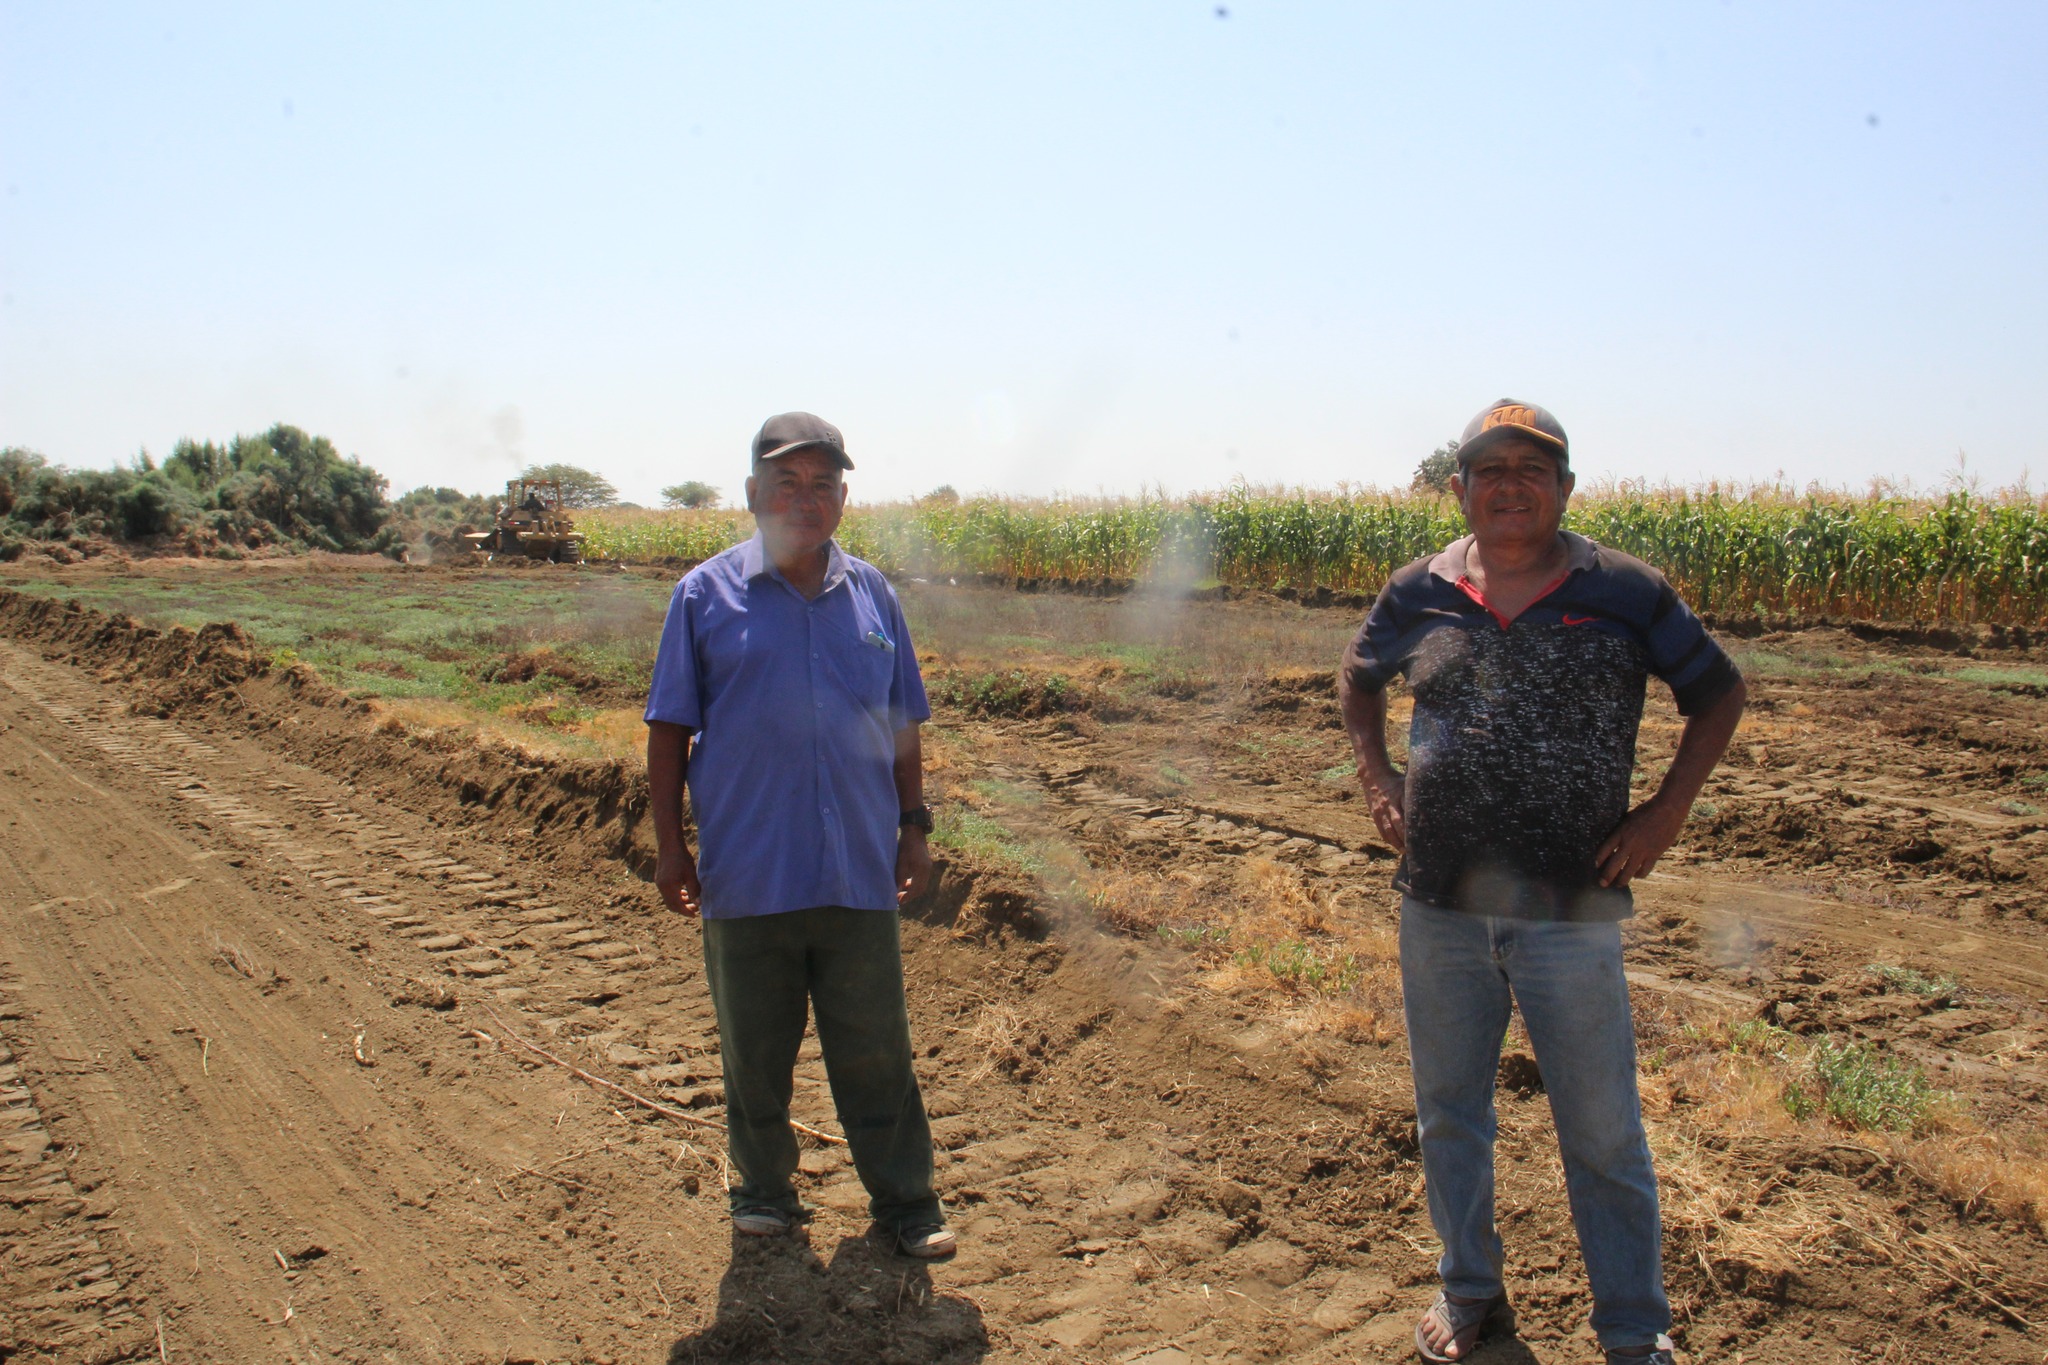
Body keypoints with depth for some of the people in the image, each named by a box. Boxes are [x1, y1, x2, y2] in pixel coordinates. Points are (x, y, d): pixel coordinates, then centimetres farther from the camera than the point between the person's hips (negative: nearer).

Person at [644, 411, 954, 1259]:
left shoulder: (872, 595, 8)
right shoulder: (705, 596, 0)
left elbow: (902, 727, 15)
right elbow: (669, 729, 2)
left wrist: (914, 827, 11)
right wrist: (669, 845, -2)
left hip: (860, 871, 2)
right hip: (747, 873, -1)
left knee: (876, 1050, 8)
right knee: (755, 1051, 13)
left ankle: (905, 1203, 21)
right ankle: (764, 1190, 32)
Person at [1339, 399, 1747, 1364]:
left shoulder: (1623, 592, -4)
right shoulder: (1420, 592, 2)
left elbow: (1718, 694, 7)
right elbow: (1359, 676, 21)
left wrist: (1664, 814, -2)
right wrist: (1377, 780, 7)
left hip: (1570, 910, -2)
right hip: (1438, 905, 3)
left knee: (1601, 1132, 9)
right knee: (1448, 1111, 17)